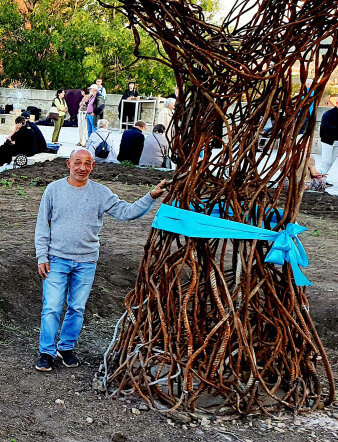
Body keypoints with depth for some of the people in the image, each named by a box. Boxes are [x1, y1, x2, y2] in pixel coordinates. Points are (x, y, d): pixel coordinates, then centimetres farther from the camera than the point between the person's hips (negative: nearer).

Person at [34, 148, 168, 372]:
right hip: (56, 260, -1)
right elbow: (42, 225, 4)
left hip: (86, 262, 2)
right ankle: (47, 352, 10)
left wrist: (151, 197, -15)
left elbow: (126, 212, -3)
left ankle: (67, 347, 26)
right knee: (52, 308, -4)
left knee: (77, 309, 9)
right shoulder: (54, 189, 0)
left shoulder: (101, 193, 2)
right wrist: (42, 257, -2)